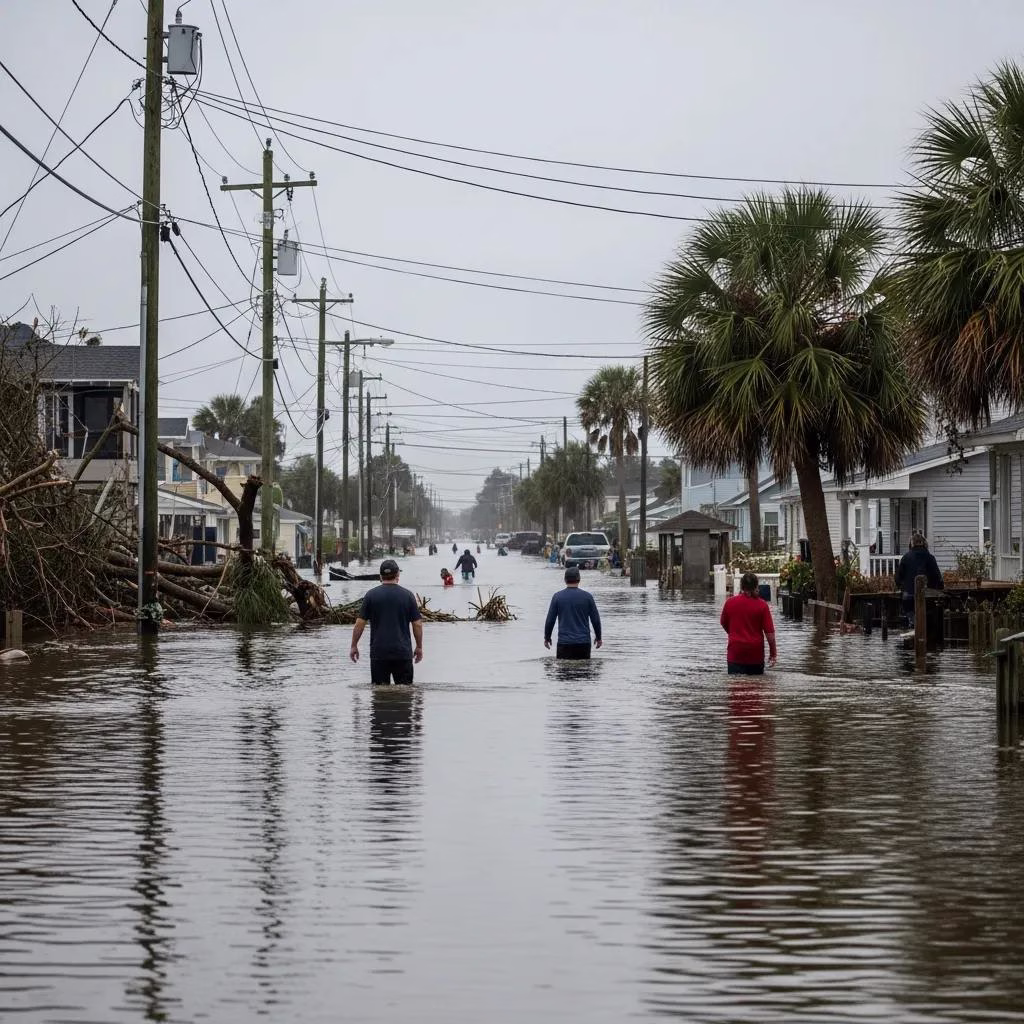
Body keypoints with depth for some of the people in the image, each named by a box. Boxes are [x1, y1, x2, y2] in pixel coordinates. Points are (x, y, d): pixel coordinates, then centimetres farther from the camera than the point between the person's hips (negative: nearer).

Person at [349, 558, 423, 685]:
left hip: (379, 652, 0)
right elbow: (417, 624, 2)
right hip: (403, 652, 0)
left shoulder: (371, 595, 0)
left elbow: (360, 623, -1)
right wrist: (419, 647, 14)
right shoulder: (408, 595, 2)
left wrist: (354, 646, 10)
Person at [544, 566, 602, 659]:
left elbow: (550, 620, 2)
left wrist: (547, 638, 16)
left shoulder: (557, 597, -1)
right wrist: (598, 637, 19)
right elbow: (596, 620, 5)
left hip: (564, 642, -1)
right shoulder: (587, 597, 0)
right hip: (584, 643, 1)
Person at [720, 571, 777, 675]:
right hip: (756, 653, 0)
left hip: (735, 651, 0)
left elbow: (723, 623, 14)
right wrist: (773, 652, 2)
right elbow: (769, 631, -8)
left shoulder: (730, 602, -2)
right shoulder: (762, 605, -7)